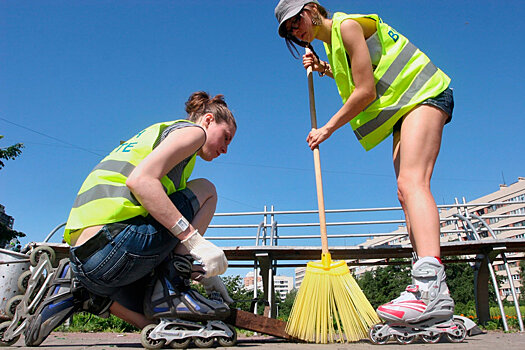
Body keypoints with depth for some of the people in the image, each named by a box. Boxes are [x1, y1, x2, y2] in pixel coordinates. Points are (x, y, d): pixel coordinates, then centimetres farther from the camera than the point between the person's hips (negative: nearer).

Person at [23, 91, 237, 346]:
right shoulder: (192, 130, 3)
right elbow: (140, 180, -19)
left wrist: (205, 274, 22)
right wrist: (196, 241, -20)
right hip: (115, 244, -9)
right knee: (206, 190, 7)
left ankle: (84, 293, 9)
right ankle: (173, 291, -3)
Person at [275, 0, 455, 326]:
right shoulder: (332, 42, 16)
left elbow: (366, 92, -19)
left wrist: (328, 129, -12)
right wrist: (326, 69, 15)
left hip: (424, 93, -9)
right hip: (403, 105, 9)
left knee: (412, 182, -28)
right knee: (406, 191, -1)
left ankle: (433, 288, -40)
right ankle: (427, 287, -2)